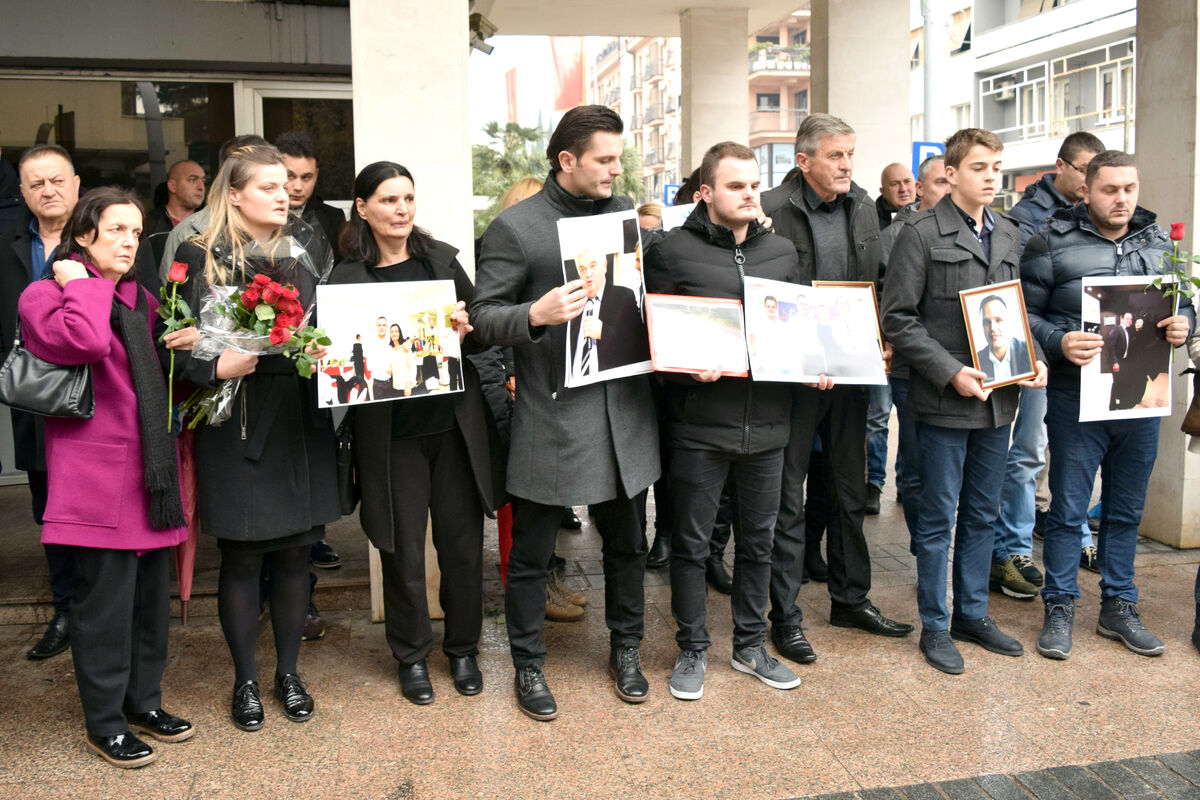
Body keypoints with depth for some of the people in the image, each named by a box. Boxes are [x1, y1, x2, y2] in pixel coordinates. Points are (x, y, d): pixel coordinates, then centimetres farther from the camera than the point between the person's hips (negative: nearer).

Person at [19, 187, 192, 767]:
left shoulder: (141, 300, 17)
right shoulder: (47, 294, -5)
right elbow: (85, 341, -28)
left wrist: (181, 345, 9)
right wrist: (80, 282, -12)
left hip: (151, 471, 7)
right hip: (97, 475, -7)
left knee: (153, 592, 13)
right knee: (104, 599, -1)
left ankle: (144, 701, 29)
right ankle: (104, 722, 15)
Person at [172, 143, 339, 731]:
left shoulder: (304, 250, 10)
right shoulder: (201, 257, -2)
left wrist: (326, 350, -9)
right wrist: (217, 368, -23)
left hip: (302, 420, 3)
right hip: (236, 423, -3)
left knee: (294, 551, 11)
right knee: (241, 556, 6)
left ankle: (288, 672, 27)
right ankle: (245, 680, 23)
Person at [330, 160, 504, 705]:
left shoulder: (442, 259, 5)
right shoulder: (347, 278, -1)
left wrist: (465, 333, -13)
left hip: (456, 425, 2)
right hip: (392, 434, -2)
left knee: (463, 545, 9)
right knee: (402, 552, 7)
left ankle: (462, 649, 29)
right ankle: (411, 657, 27)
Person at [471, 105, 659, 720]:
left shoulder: (625, 215, 10)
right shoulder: (515, 227, -6)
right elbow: (482, 313, -8)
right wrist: (535, 315, -27)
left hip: (622, 408, 5)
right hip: (551, 413, -5)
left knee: (626, 542, 17)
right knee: (531, 553, 8)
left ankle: (626, 651, 36)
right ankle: (528, 665, 26)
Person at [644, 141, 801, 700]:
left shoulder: (782, 252, 12)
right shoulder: (673, 251, -4)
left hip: (767, 420, 5)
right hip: (700, 422, -4)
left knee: (758, 538, 15)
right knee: (692, 542, 6)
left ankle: (750, 645, 31)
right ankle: (693, 649, 23)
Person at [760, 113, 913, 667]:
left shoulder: (862, 207, 9)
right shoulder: (773, 210, -12)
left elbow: (878, 284, 15)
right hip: (792, 372, -6)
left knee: (851, 490, 16)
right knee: (788, 496, 3)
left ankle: (850, 598, 31)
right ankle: (785, 615, 15)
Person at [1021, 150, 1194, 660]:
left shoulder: (1158, 243, 10)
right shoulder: (1053, 242, -4)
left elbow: (1182, 302, 20)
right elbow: (1024, 313, -6)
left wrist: (1184, 323, -3)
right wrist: (1058, 342, -23)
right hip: (1076, 397, -4)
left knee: (1126, 510, 14)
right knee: (1068, 508, 2)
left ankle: (1118, 607, 27)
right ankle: (1059, 609, 16)